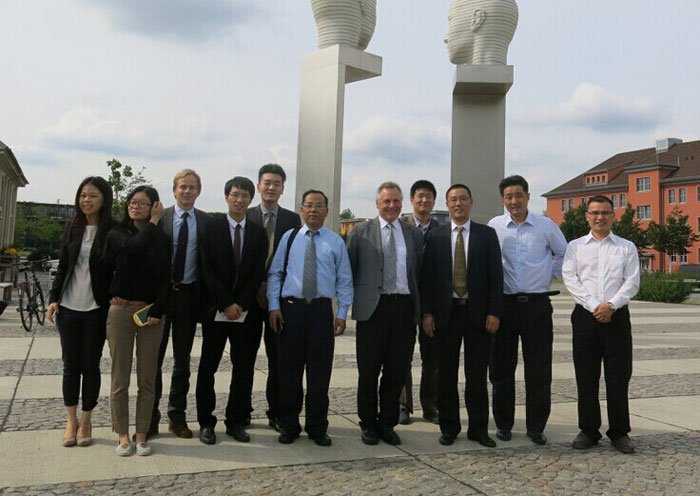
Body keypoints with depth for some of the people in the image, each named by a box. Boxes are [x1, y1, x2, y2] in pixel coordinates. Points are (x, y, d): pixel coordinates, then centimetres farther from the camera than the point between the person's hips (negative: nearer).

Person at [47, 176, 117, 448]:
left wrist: (115, 304, -12)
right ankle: (71, 421, 21)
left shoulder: (113, 230, -6)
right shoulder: (73, 227, 5)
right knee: (70, 366, 8)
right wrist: (53, 298, 1)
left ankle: (86, 422, 20)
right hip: (68, 307, 3)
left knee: (90, 366, 6)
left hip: (96, 310, -3)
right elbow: (62, 266, 9)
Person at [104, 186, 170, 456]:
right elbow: (133, 247, -19)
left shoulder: (161, 239, 6)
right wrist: (153, 223, -6)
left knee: (147, 380, 5)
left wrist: (157, 311, -9)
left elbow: (165, 279, 2)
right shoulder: (117, 234, 4)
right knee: (120, 378, 4)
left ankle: (142, 435, 16)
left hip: (151, 314, 1)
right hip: (120, 310, -1)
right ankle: (123, 435, 16)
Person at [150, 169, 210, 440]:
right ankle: (150, 416, 16)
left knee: (182, 360, 11)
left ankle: (177, 416, 23)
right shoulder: (159, 218, -1)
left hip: (189, 294, 1)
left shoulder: (206, 221, 2)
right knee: (153, 357, 5)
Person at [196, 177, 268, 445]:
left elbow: (258, 273, 1)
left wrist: (240, 304, -9)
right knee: (208, 367, 4)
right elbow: (208, 271, -6)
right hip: (215, 310, -2)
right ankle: (206, 422, 14)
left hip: (245, 311, 2)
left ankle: (236, 421, 16)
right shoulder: (212, 229, 1)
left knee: (244, 368, 5)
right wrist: (226, 304, -12)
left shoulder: (258, 233, 7)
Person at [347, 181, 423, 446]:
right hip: (372, 307, -2)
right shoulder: (361, 231, 5)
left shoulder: (414, 234, 12)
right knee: (369, 371, 6)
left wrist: (422, 309, 5)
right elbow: (349, 269, 3)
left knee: (397, 370, 7)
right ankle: (369, 424, 21)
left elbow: (420, 272, 11)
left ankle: (387, 423, 23)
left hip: (404, 307, 2)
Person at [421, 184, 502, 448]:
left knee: (477, 374, 6)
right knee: (447, 374, 8)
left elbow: (495, 275, 0)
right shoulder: (435, 236, 5)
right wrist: (427, 312, -3)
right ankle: (449, 427, 20)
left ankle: (478, 428, 17)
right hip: (446, 312, 1)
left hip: (478, 313, 0)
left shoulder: (487, 234, 4)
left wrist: (494, 312, -6)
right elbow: (427, 276, 3)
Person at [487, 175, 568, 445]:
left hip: (537, 304, 0)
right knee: (501, 368, 7)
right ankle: (503, 424, 21)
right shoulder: (494, 226, 0)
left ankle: (536, 426, 17)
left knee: (539, 371, 3)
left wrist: (551, 275, 7)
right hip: (504, 303, 1)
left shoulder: (546, 226, 1)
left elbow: (563, 253, 16)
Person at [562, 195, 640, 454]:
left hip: (617, 316, 0)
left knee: (618, 377, 3)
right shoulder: (575, 246, 9)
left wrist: (611, 305, -14)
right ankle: (588, 430, 15)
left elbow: (632, 282, 1)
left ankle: (620, 432, 15)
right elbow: (569, 278, -2)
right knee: (586, 377, 4)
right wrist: (593, 306, -13)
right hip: (585, 316, 0)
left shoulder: (627, 247, 10)